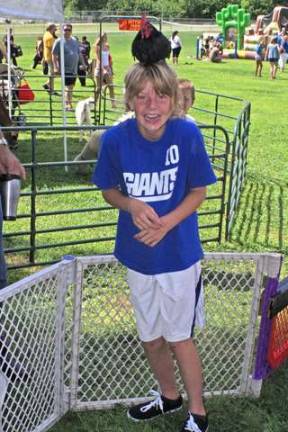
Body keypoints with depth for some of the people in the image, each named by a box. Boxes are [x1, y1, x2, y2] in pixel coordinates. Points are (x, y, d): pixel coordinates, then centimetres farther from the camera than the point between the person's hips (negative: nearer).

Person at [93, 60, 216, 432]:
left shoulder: (187, 134, -19)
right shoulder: (115, 139, -15)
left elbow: (198, 192, -8)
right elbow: (108, 190, 0)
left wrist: (166, 223, -23)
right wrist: (132, 205, -21)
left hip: (179, 254, -3)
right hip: (137, 256, 3)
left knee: (179, 337, 11)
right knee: (151, 338, 19)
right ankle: (169, 396, 47)